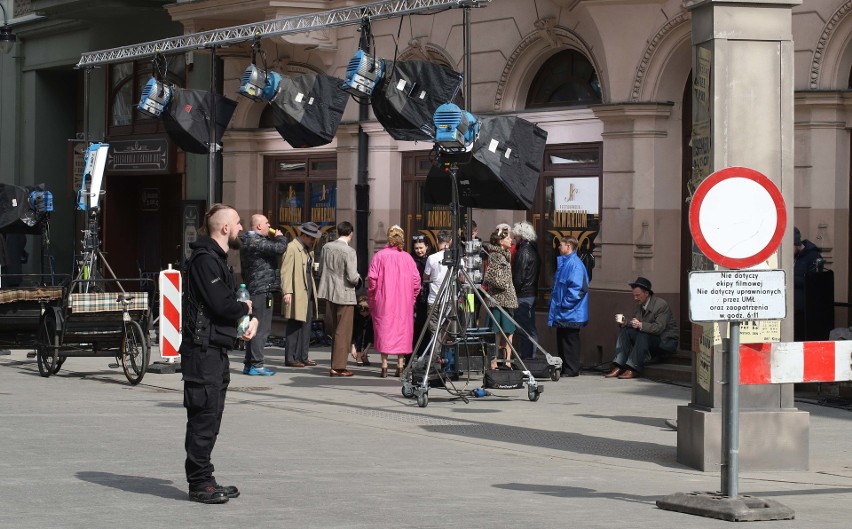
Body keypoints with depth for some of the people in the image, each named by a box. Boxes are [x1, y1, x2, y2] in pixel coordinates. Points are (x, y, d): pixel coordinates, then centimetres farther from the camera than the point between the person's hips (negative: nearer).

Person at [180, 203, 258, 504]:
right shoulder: (205, 260, -14)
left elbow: (229, 302, 22)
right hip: (203, 350, -11)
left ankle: (202, 480, 20)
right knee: (204, 417, -8)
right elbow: (221, 305, -22)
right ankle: (200, 484, -5)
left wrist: (251, 320, 3)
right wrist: (246, 308, -2)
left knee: (209, 418, 14)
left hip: (216, 350, 11)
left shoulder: (217, 259, 20)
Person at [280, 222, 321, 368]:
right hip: (297, 295, -9)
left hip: (308, 294, 9)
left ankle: (302, 357, 16)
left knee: (306, 327, 10)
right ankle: (291, 359, -3)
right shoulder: (292, 248, -9)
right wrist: (287, 292, -21)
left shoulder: (308, 250, 19)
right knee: (295, 327, -7)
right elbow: (285, 272, -15)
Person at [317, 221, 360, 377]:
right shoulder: (349, 251, -19)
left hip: (329, 293, 7)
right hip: (344, 295, -7)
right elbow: (352, 277, -21)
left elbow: (321, 269, 11)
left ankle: (335, 365, 22)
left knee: (336, 331, 17)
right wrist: (357, 278, 1)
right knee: (343, 332, 2)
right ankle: (338, 367, 2)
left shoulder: (327, 247, 0)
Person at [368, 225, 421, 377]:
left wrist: (371, 297, 3)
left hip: (384, 301, -2)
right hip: (404, 302, 2)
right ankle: (400, 366, 8)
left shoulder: (380, 255, -5)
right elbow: (416, 280, 0)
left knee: (384, 329, 2)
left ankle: (384, 366, -2)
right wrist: (411, 298, 11)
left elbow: (372, 278, -8)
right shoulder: (407, 257, 0)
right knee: (402, 329, 8)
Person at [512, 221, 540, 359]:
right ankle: (531, 356, 19)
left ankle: (525, 356, -6)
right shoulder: (533, 249, 12)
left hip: (523, 295, -9)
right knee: (531, 328, 13)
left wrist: (514, 292, -10)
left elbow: (519, 277, -18)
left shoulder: (523, 252, -16)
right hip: (532, 293, 9)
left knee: (524, 329, -6)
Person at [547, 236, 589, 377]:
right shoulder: (563, 262, 15)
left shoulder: (575, 264, -16)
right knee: (561, 340, 13)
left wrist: (565, 302, -19)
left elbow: (577, 287, -23)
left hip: (570, 313, -10)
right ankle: (564, 368, 19)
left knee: (570, 340, -4)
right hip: (562, 313, 10)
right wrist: (554, 300, 16)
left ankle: (572, 369, 2)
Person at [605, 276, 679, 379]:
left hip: (666, 341, -8)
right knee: (624, 330, -7)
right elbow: (634, 323, 8)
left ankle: (633, 370, -32)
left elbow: (659, 327, -28)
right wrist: (625, 322, -14)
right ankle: (618, 367, -18)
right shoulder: (640, 305, 7)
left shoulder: (661, 305, -18)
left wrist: (641, 325, -40)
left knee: (643, 335, -34)